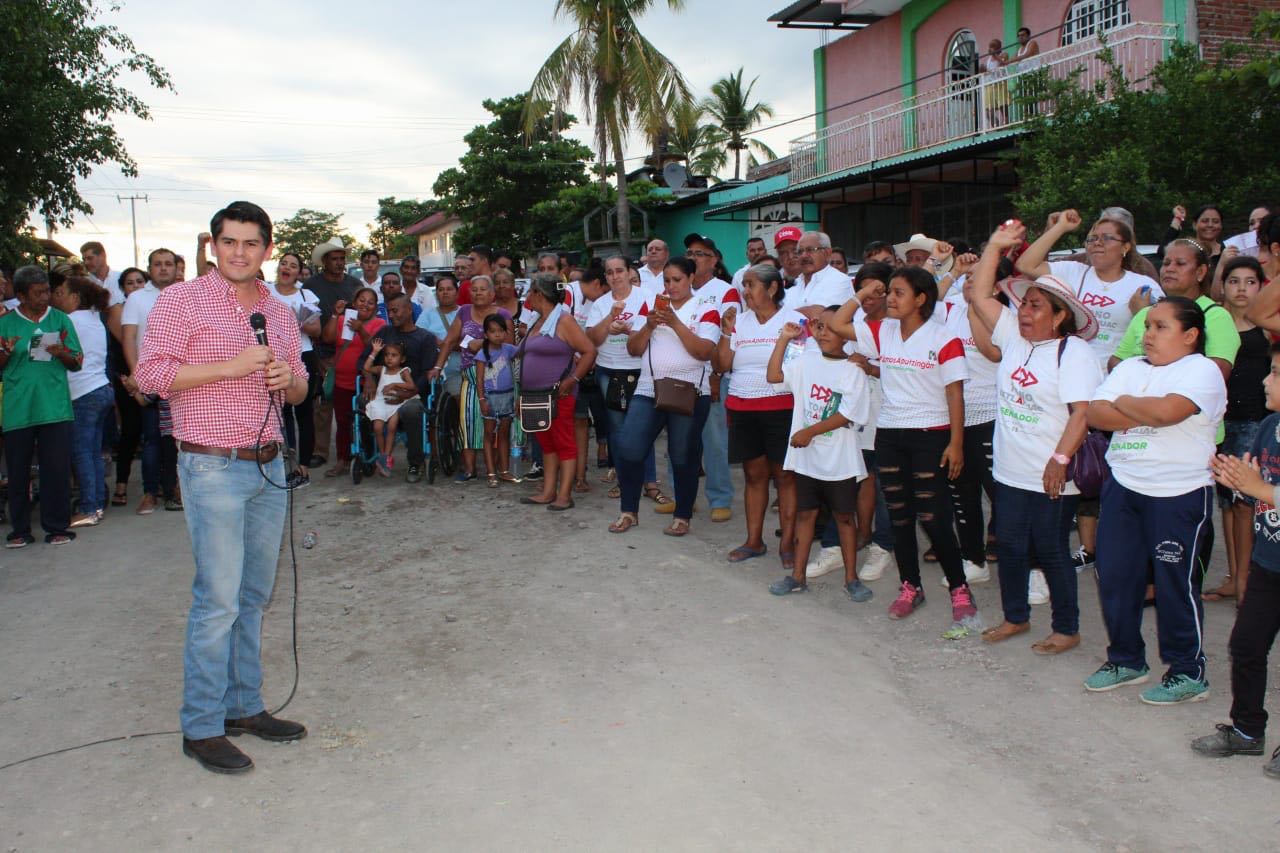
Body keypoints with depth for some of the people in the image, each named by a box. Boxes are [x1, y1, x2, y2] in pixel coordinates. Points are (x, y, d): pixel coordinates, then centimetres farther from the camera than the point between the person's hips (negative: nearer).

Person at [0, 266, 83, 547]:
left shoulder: (60, 320, 7)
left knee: (57, 469, 0)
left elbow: (77, 363, 7)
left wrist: (62, 353, -13)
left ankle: (57, 527, 11)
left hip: (55, 408, 0)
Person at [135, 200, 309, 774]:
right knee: (218, 601, -5)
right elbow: (150, 373, -11)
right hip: (213, 468, -6)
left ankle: (244, 706, 23)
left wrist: (288, 380, -4)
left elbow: (299, 389, 20)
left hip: (269, 467, 6)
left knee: (254, 596, 12)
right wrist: (231, 367, -18)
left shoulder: (280, 314, 14)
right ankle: (201, 727, 6)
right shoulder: (181, 301, -3)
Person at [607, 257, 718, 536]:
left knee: (684, 457, 4)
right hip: (648, 390, 3)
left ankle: (682, 517, 19)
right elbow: (633, 349, 5)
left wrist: (675, 323, -19)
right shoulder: (650, 306, 11)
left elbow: (705, 351, -13)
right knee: (627, 449, -6)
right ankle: (628, 512, 10)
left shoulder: (705, 310, 1)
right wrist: (649, 325, -11)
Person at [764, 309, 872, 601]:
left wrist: (809, 432, -16)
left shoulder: (853, 371, -9)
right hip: (806, 457, 4)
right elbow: (773, 376, -2)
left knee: (845, 516, 7)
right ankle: (797, 576, 19)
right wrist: (784, 338, -2)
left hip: (839, 460, -4)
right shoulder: (806, 362, 5)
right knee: (805, 513, 12)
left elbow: (846, 415, -15)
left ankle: (851, 578, 18)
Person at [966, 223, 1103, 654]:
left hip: (1051, 477, -6)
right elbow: (980, 295, 8)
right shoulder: (1014, 337, 8)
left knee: (1051, 551, 3)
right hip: (1010, 472, 7)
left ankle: (1067, 630, 18)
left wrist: (1060, 460, -25)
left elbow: (1083, 411, -18)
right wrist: (995, 246, 5)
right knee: (1009, 546, 13)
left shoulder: (1074, 352, -11)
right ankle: (1015, 617, 30)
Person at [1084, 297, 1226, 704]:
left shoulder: (1202, 371, -8)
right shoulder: (1130, 368, 12)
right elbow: (1095, 414, -1)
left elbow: (1166, 410, -26)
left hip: (1179, 495, -6)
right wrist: (1145, 414, -14)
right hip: (1123, 487, 7)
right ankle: (1126, 659, 26)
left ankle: (1188, 673, 17)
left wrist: (1123, 403, -8)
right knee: (1114, 575, 9)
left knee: (1175, 583, 1)